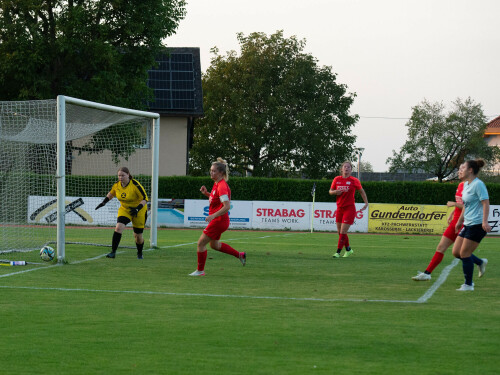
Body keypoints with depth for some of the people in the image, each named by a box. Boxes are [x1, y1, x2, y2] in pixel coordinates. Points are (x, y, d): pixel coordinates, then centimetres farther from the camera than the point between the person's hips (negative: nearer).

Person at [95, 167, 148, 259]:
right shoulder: (117, 185, -8)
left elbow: (145, 198, -21)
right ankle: (113, 252, -20)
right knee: (118, 227, -22)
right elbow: (111, 193, 15)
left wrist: (137, 208, -33)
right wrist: (104, 202, 5)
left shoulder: (135, 185, -24)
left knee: (138, 236, 4)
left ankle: (140, 254, 32)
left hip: (139, 211, -4)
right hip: (124, 209, 4)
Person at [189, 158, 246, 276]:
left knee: (201, 243, -4)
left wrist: (213, 216, -32)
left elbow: (227, 206, -27)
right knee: (214, 244, 24)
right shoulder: (216, 184, 9)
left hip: (219, 221, -10)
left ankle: (200, 270, 8)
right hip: (217, 221, 10)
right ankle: (240, 255, 31)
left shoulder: (222, 186, -21)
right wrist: (206, 193, 9)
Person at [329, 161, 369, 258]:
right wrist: (335, 192, -11)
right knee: (339, 232, 10)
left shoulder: (354, 181, -5)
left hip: (349, 208, -4)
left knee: (343, 232, -10)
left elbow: (361, 191, 9)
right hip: (339, 208, 4)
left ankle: (338, 252, -4)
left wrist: (366, 203, 3)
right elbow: (330, 191, 12)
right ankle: (348, 249, 30)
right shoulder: (337, 179, 3)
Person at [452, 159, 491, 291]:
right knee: (456, 252, 6)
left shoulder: (478, 184, -13)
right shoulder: (466, 184, 15)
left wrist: (485, 221, -29)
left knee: (464, 253, -6)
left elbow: (486, 203, -20)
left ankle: (468, 284, 4)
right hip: (467, 224, 9)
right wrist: (460, 221, 32)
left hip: (477, 225, -9)